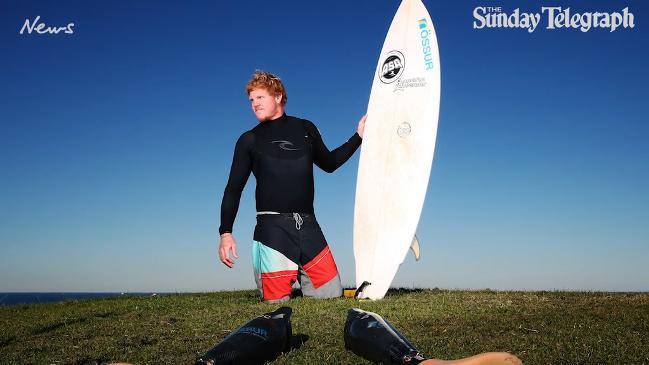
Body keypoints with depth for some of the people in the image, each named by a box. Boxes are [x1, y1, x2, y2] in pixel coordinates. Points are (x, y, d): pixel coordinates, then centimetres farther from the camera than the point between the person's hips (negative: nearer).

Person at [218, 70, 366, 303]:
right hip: (272, 226, -2)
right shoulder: (249, 140, 7)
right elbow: (234, 189, 6)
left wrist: (358, 136, 19)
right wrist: (225, 232, -5)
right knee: (277, 301, -8)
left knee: (332, 293, -2)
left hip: (308, 225, 2)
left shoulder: (305, 129, 12)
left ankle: (299, 276, 26)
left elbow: (328, 163, 26)